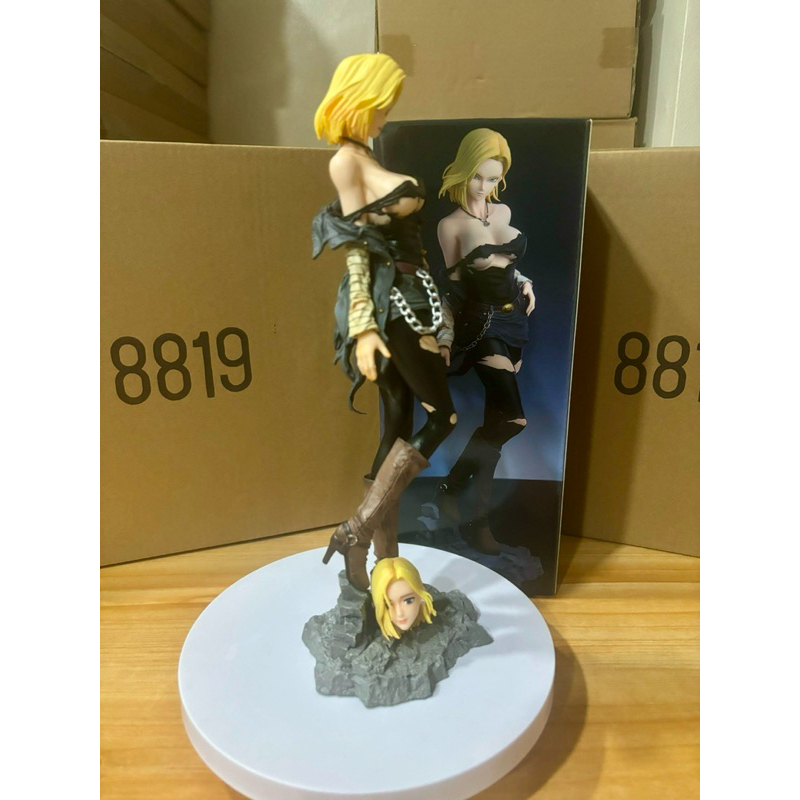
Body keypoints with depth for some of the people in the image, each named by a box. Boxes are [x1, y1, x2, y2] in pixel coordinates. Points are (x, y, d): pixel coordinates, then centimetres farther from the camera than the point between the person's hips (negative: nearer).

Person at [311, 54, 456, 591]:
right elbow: (356, 247, -15)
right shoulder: (347, 159, -7)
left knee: (400, 422, 9)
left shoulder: (365, 156, 20)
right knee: (442, 414, -3)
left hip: (403, 298, 9)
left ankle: (386, 562, 18)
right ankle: (359, 528, -1)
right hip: (386, 302, -9)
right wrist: (363, 327, -21)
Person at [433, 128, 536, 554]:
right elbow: (452, 290, -6)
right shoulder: (451, 224, -7)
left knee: (495, 416, 8)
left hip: (514, 318, 7)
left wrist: (525, 282, 6)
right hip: (481, 323, -7)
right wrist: (445, 338, -10)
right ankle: (449, 491, 2)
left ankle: (478, 510, 22)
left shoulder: (503, 212, 10)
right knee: (512, 418, -18)